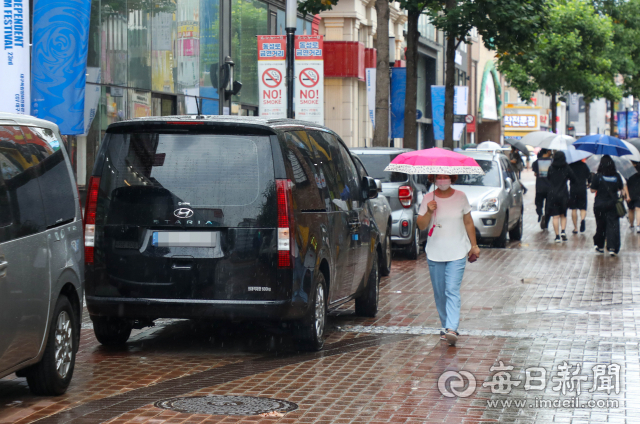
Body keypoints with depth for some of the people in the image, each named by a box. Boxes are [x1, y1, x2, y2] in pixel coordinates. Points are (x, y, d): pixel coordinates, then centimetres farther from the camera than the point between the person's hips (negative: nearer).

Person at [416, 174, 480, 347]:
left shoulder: (461, 197, 3)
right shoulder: (428, 199, 1)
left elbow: (468, 223, 11)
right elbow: (421, 225, -2)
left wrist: (474, 245, 12)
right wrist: (429, 212, -20)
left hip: (457, 253, -2)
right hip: (435, 253, 2)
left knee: (452, 290, -13)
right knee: (439, 293, 8)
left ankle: (452, 329, -21)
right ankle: (445, 326, 22)